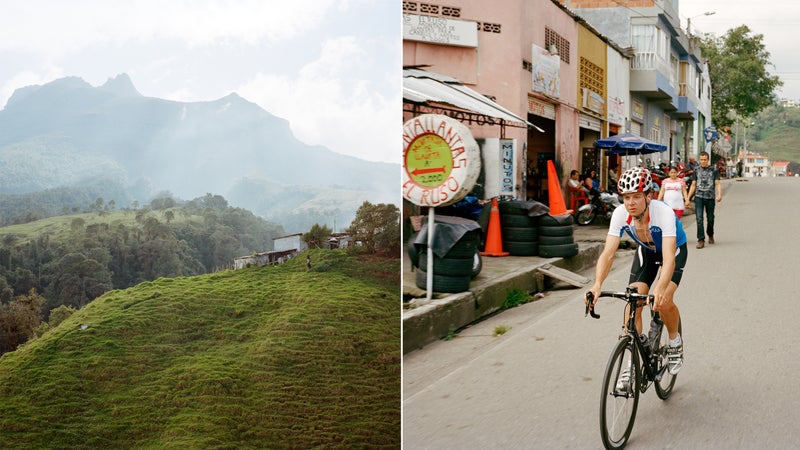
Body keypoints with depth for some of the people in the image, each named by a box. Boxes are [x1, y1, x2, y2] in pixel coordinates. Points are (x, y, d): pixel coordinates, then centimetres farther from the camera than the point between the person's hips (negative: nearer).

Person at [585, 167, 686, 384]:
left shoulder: (663, 212, -39)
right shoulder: (620, 214, -29)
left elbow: (668, 258, -48)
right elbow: (608, 253, -35)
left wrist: (660, 289, -65)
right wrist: (597, 285, -52)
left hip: (675, 249, -3)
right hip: (645, 251, 3)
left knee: (663, 301, -24)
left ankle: (675, 341, 8)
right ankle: (633, 364, 0)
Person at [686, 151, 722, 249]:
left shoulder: (714, 170, 5)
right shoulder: (696, 170, 10)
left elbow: (718, 183, -1)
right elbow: (693, 185, 14)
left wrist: (719, 194, -19)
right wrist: (688, 198, 9)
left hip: (710, 197, 0)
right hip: (698, 197, 0)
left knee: (710, 219, 9)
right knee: (699, 218, -11)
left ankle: (710, 235, 35)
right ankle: (701, 240, -10)